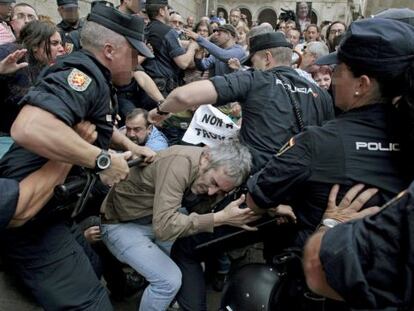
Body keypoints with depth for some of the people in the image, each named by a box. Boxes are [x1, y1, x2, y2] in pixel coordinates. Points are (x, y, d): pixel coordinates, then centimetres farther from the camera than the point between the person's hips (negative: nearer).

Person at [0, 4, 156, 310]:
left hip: (52, 207, 10)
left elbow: (99, 123, 31)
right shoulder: (82, 72, -21)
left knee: (91, 270, 24)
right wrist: (103, 159, -30)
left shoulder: (92, 75, 10)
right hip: (31, 214, -10)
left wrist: (131, 146, 20)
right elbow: (29, 128, -40)